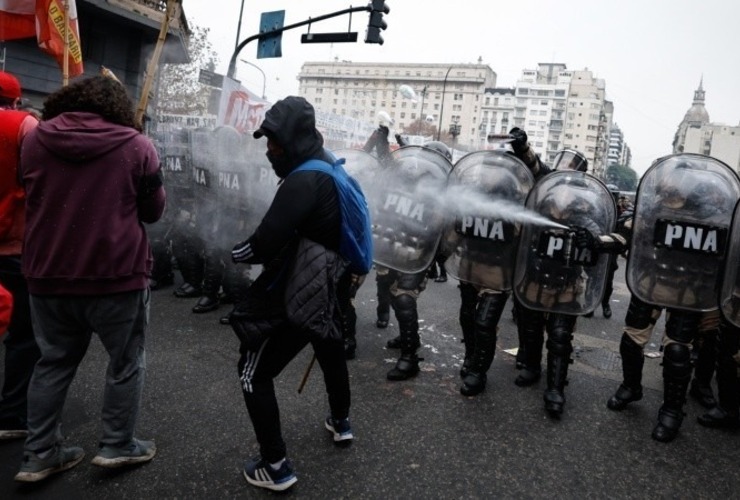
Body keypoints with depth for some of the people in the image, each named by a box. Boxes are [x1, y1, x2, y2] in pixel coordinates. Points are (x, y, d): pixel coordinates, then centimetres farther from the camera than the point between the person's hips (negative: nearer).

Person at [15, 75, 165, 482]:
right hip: (117, 275, -4)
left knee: (54, 361, 18)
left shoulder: (34, 140, 5)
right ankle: (117, 446, 22)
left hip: (47, 274, 5)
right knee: (125, 362, 13)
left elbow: (33, 199, 18)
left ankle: (39, 454, 26)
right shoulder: (137, 146, -7)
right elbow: (153, 211, 2)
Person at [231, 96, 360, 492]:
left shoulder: (304, 180, -24)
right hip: (329, 289, 9)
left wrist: (236, 252, -9)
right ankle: (341, 422, 52)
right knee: (331, 353, 31)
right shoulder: (332, 171, 6)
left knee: (254, 374, 4)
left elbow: (265, 244, -29)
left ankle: (275, 466, 9)